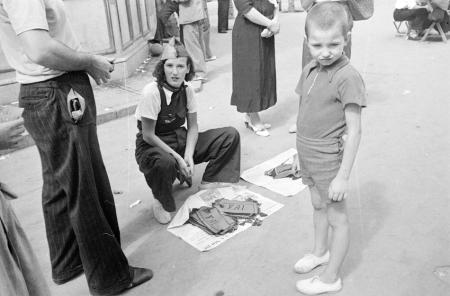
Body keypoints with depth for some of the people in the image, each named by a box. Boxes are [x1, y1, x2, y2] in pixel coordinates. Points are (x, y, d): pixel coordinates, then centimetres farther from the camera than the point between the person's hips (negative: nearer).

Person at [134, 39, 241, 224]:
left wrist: (188, 156, -16)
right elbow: (148, 136, -19)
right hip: (152, 147, -5)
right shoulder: (152, 92, -22)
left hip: (181, 140, 6)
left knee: (230, 135, -5)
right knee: (164, 163, -43)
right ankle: (160, 202, -9)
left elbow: (193, 127, -1)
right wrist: (177, 158, -21)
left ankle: (209, 184, 5)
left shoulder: (187, 90, -6)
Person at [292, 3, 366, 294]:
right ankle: (320, 251, 48)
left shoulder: (348, 77, -21)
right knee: (318, 206, 25)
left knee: (337, 218, 9)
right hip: (309, 157, 7)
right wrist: (300, 153, 15)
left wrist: (343, 175, -20)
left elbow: (354, 130, -20)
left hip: (329, 161, -7)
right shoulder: (310, 71, 2)